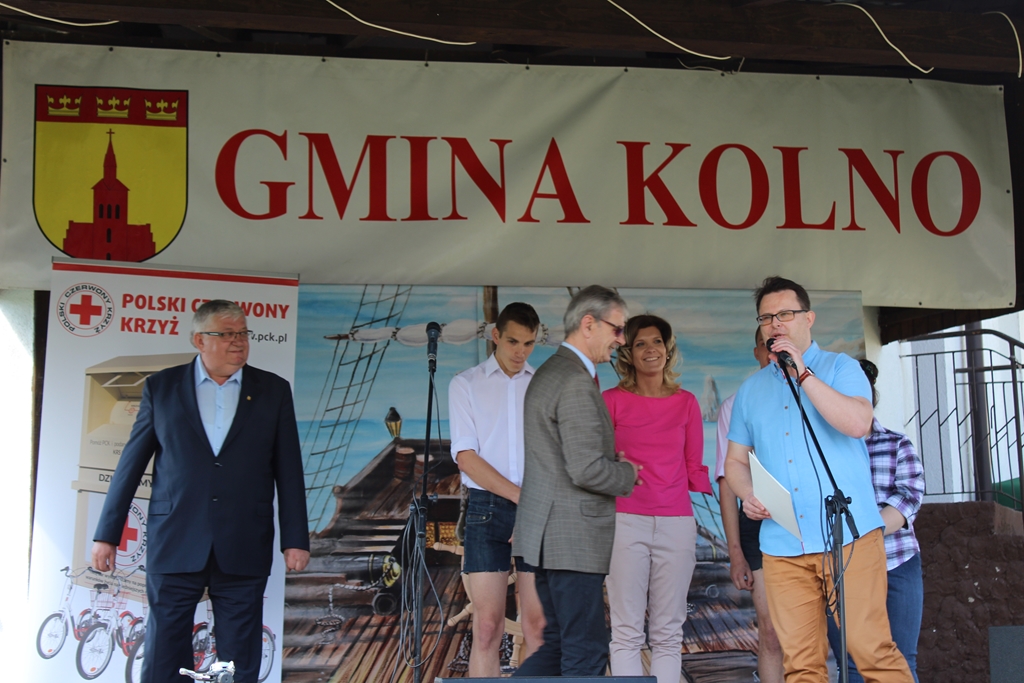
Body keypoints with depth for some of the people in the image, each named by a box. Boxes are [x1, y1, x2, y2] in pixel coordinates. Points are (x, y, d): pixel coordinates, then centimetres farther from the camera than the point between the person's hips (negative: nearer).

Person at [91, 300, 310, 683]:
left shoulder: (273, 391, 7)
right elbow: (131, 463, 8)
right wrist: (107, 534, 6)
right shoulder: (161, 387, 6)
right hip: (174, 546, 0)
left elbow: (288, 471, 6)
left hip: (243, 549, 0)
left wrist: (295, 539, 2)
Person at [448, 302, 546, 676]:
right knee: (487, 627, -5)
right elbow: (466, 457, -3)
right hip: (488, 506, -2)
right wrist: (521, 497, -9)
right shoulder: (466, 384, 6)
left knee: (538, 627, 2)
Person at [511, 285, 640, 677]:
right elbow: (587, 470, -23)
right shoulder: (577, 382, -18)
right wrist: (627, 474, -5)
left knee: (559, 643, 17)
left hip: (547, 534, 10)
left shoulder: (547, 373, 16)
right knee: (586, 653, 0)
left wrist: (616, 466, 13)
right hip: (573, 539, -10)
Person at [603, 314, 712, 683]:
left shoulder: (686, 402, 12)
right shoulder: (612, 400, 5)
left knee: (668, 633, 5)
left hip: (676, 524, 2)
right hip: (626, 522, -2)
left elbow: (694, 469, 12)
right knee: (627, 632, -2)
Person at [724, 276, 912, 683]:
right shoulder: (751, 389, 18)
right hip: (781, 546, 4)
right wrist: (747, 495, -1)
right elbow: (736, 460, 20)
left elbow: (858, 423, -13)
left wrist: (803, 373, -13)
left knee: (871, 649, -8)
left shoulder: (841, 368, 6)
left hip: (848, 536, -3)